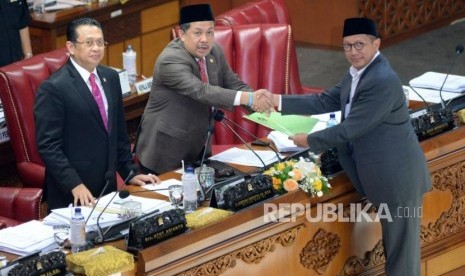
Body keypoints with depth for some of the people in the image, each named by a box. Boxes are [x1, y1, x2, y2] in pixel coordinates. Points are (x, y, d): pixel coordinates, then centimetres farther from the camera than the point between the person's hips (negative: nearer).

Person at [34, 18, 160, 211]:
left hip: (108, 188, 6)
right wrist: (75, 185, -22)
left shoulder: (111, 78, 9)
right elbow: (48, 145, -16)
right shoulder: (53, 88, -13)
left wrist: (130, 173, 11)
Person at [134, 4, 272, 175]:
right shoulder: (170, 60, -25)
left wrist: (256, 100, -18)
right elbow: (201, 92, -36)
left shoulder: (213, 52, 0)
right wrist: (246, 98, -45)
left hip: (198, 146, 7)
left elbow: (233, 84, 4)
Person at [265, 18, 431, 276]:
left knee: (401, 246, 0)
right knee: (393, 242, 20)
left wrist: (310, 141, -11)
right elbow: (325, 101, 12)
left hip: (398, 176, -10)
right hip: (385, 174, 10)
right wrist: (279, 101, 4)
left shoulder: (383, 81, -25)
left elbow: (351, 129, -23)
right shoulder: (357, 73, 8)